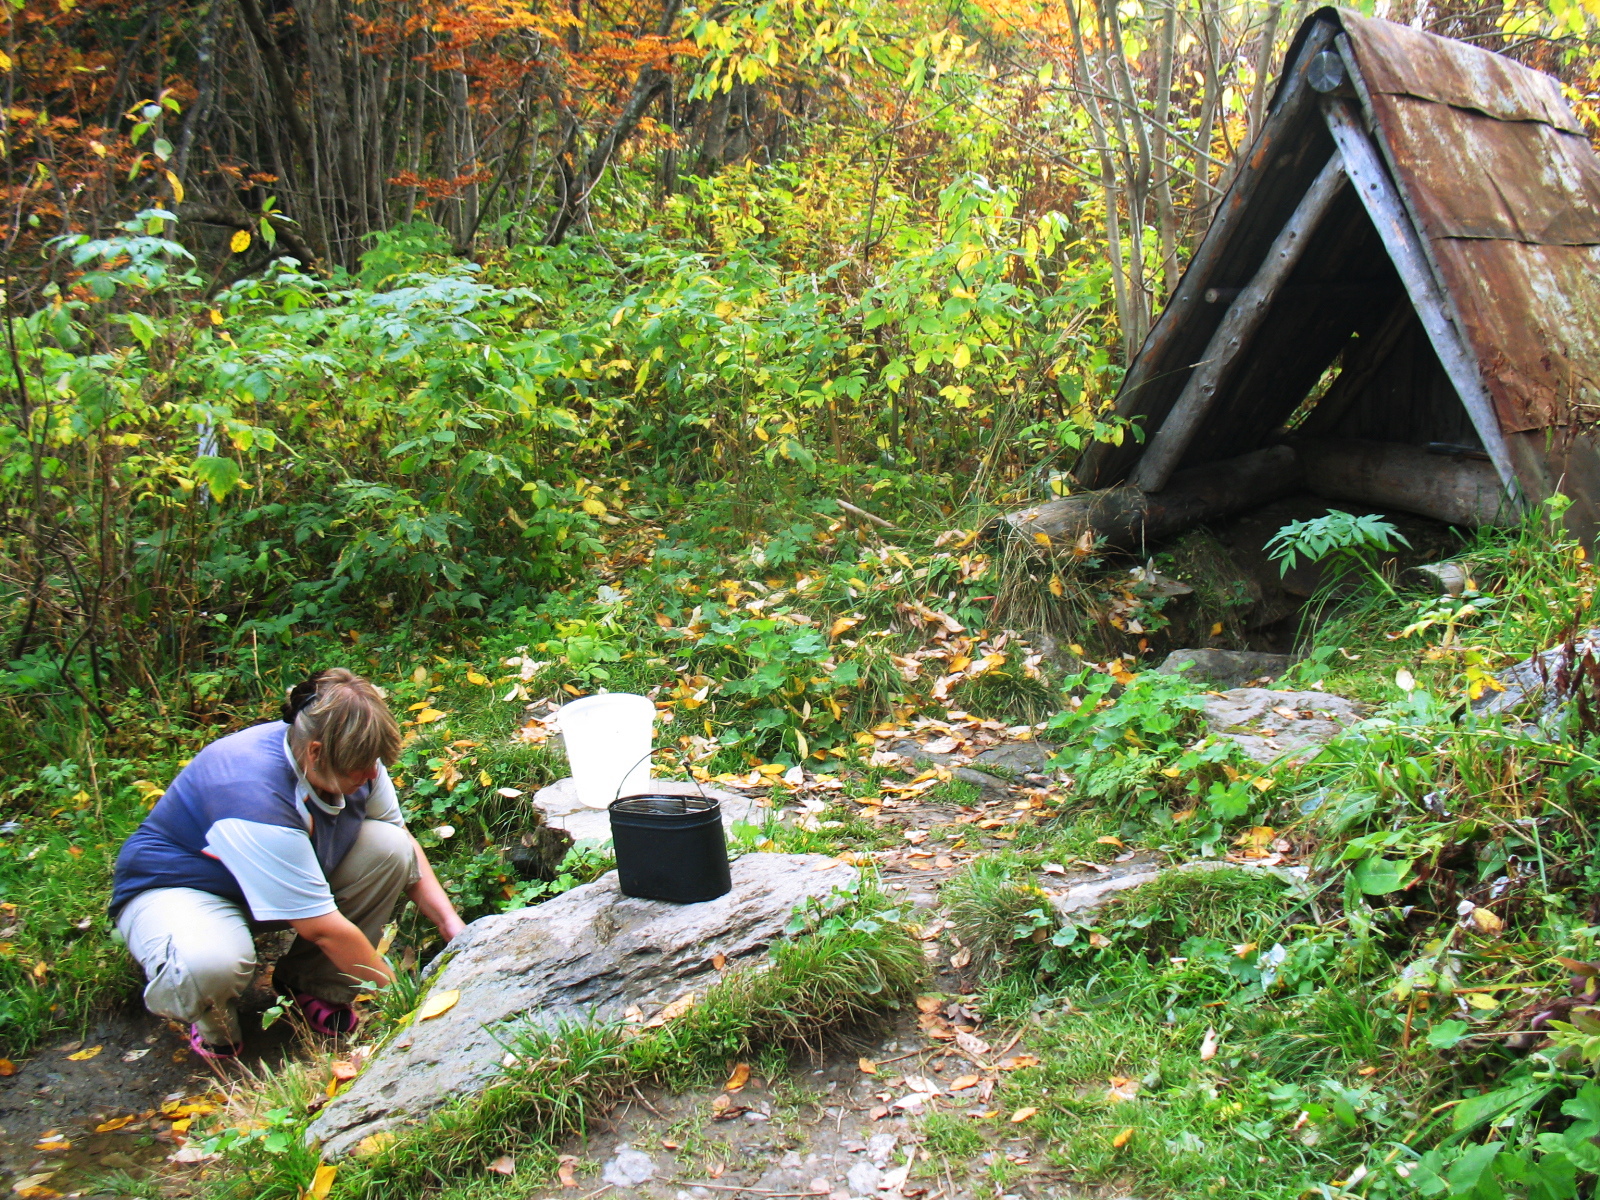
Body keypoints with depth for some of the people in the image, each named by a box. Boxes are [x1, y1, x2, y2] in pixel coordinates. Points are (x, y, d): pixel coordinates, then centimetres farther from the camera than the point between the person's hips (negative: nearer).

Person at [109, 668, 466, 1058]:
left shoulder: (350, 758, -16)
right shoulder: (257, 796, -37)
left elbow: (403, 844, 2)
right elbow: (323, 928, -33)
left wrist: (450, 923, -10)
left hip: (284, 875, 7)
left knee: (390, 846, -16)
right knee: (210, 964, -42)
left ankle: (314, 985, 0)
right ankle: (209, 1021, -4)